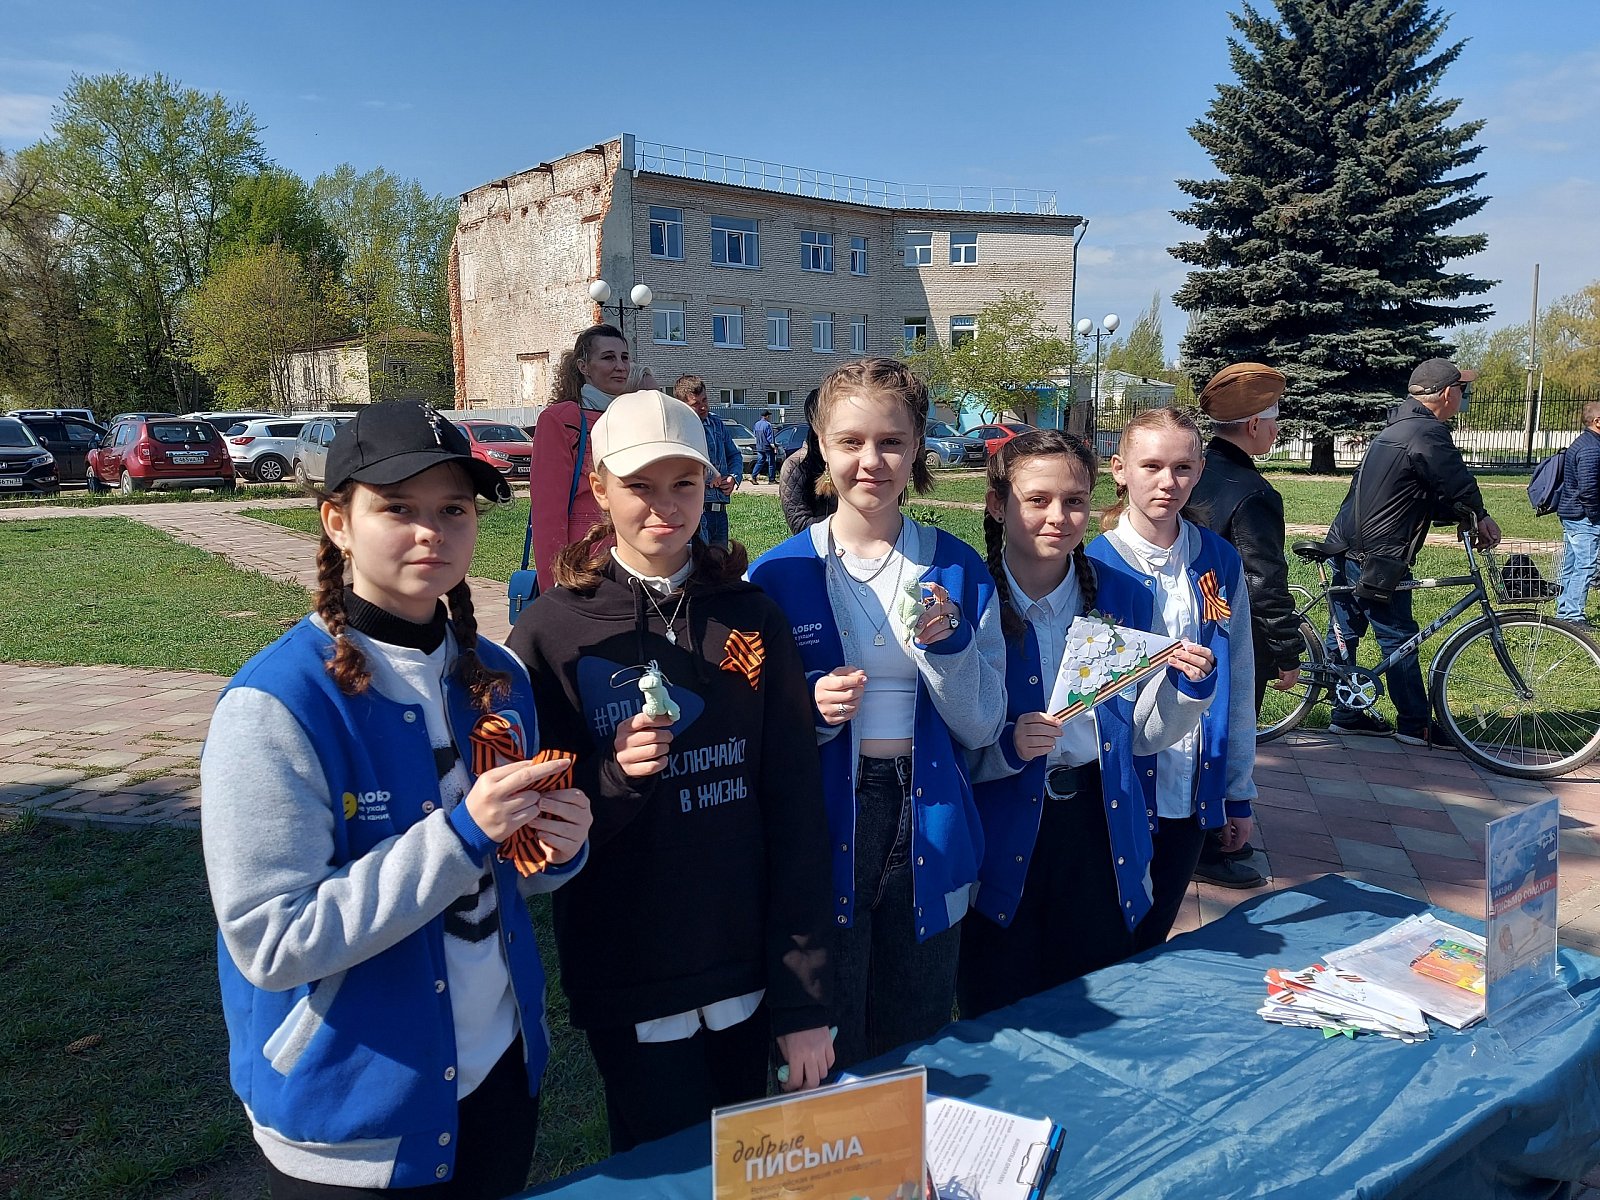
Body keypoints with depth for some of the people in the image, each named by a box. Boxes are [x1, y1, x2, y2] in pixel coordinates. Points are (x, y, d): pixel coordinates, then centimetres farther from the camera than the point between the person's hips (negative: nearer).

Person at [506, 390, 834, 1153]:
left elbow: (797, 813, -3)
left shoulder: (753, 620, -2)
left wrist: (804, 1002, -5)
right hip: (630, 989, -2)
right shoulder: (551, 632, -7)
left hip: (747, 976, 2)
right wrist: (612, 776, -24)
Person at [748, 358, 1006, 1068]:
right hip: (822, 840, -1)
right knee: (825, 1070, 9)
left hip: (928, 840, 2)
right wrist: (810, 709, -19)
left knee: (917, 1057, 17)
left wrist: (946, 641, -16)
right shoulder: (777, 575, -4)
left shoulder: (959, 571, 1)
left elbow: (981, 727, 0)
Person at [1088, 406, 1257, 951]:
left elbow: (1239, 682, 7)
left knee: (1150, 943, 19)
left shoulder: (1220, 562, 1)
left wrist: (1240, 793, 10)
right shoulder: (1094, 566, -12)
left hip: (1193, 794, 4)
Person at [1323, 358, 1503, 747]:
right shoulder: (1429, 433, -16)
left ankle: (1346, 713, 22)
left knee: (1345, 633, 12)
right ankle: (1415, 724, 11)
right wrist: (1481, 516, 6)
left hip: (1345, 548, 10)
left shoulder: (1397, 427, 16)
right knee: (1399, 640, 1)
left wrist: (1466, 515, 6)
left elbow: (1432, 493, 18)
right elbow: (1459, 484, -13)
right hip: (1378, 561, -10)